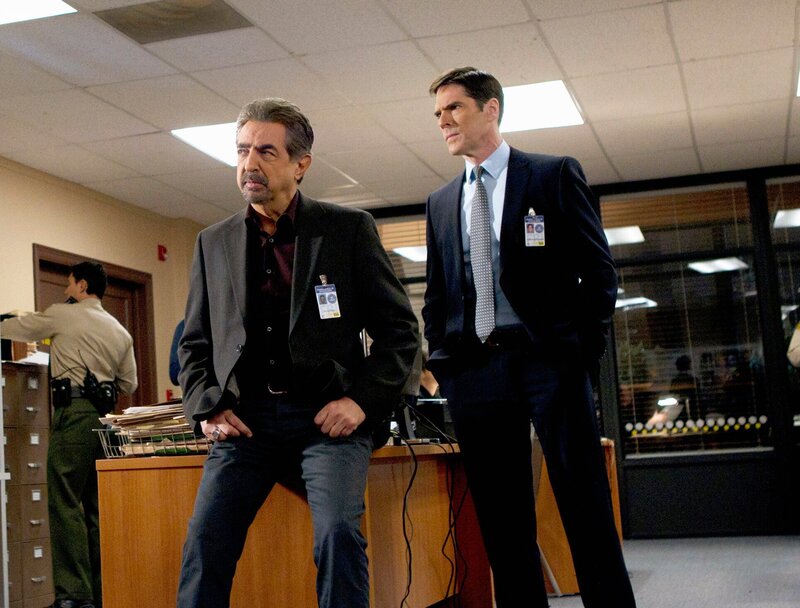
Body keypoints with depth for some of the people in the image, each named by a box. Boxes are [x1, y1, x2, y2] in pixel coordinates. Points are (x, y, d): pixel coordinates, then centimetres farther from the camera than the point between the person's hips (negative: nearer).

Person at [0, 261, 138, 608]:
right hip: (103, 415, 7)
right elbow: (129, 385, 20)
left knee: (65, 503, -9)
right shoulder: (120, 331, 18)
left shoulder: (63, 315, 2)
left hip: (73, 412, -7)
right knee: (96, 507, 9)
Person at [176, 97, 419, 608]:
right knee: (205, 541, -13)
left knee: (339, 532, -24)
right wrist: (207, 407, 1)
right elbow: (195, 342, 19)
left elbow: (399, 327, 4)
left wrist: (363, 399, -8)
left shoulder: (349, 228, 4)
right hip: (246, 418, 3)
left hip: (327, 414, -2)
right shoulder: (214, 243, 14)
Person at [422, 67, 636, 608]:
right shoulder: (441, 202, 19)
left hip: (548, 360, -4)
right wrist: (441, 361, 8)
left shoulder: (555, 174, 6)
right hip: (473, 372, 4)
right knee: (502, 522, 5)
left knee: (586, 511, -3)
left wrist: (584, 349, -6)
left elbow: (599, 270, 2)